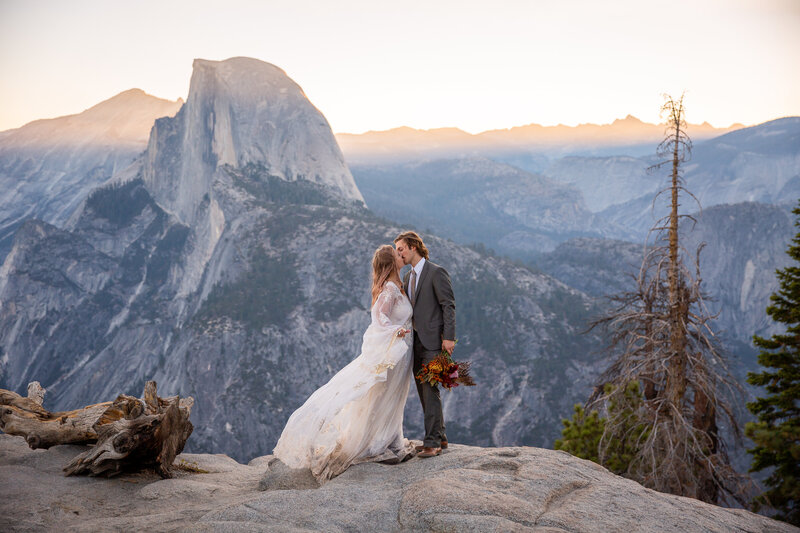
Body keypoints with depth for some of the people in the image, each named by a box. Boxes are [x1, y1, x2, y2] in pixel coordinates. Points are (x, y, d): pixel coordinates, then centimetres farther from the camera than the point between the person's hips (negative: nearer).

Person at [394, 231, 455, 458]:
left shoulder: (436, 272, -7)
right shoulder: (407, 278, 18)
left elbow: (449, 305, -11)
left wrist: (448, 337, -17)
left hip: (432, 341, -8)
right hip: (415, 341, 8)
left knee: (430, 390, -11)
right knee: (423, 391, 10)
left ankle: (432, 442, -9)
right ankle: (439, 437, 19)